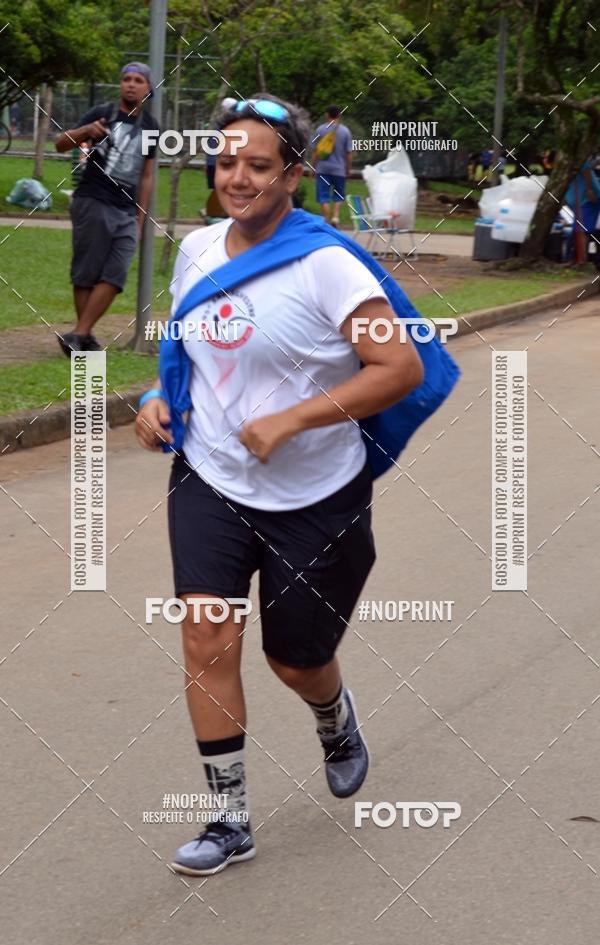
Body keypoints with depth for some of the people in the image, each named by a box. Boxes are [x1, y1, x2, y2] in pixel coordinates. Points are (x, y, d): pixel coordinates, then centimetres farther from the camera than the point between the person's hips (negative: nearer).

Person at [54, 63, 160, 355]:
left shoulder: (150, 127, 12)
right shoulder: (102, 114, 0)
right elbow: (60, 144, -6)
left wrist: (140, 219, 14)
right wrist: (86, 131, -25)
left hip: (126, 212, 4)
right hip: (93, 204, -4)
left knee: (114, 276, -7)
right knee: (86, 274, -2)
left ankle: (78, 336, -7)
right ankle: (85, 338, 4)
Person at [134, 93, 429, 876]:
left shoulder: (324, 266, -18)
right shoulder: (197, 249, 1)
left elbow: (402, 368, -22)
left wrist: (291, 421, -26)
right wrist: (161, 398, 0)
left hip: (314, 501, -4)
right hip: (210, 481, 4)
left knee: (296, 661, 10)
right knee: (208, 637, -13)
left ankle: (337, 722, 48)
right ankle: (231, 821, 0)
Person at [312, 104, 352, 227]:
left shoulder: (320, 130, -1)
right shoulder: (345, 131, -1)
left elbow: (315, 151, 0)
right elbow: (349, 153, -1)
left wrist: (313, 167, 9)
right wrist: (349, 169, 9)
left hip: (322, 169, -1)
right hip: (339, 169, 1)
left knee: (324, 196, 1)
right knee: (338, 195, 14)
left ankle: (326, 220, -3)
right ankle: (335, 216, -3)